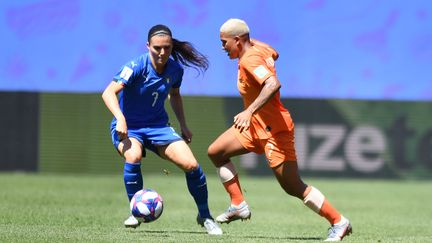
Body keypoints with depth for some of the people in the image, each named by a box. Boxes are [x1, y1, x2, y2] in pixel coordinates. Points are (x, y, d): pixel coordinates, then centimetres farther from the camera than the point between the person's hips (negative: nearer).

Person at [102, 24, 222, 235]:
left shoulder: (175, 69, -4)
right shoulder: (137, 67, -20)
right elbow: (109, 93, -31)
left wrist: (183, 125, 14)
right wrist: (120, 119, -45)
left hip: (158, 126, 4)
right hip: (128, 128, -4)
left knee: (191, 164, -14)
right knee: (133, 155, -38)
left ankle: (205, 216, 9)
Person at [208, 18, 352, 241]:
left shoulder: (250, 59, -22)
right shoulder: (260, 48, 4)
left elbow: (273, 84, -39)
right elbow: (273, 54, 29)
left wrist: (249, 111, -45)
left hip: (273, 129, -10)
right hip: (256, 124, 10)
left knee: (293, 187, -7)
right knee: (215, 152, 10)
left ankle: (339, 222, 0)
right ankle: (238, 206, 12)